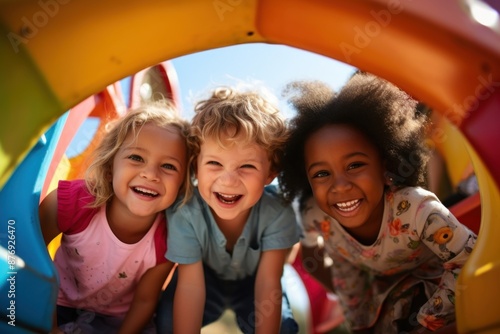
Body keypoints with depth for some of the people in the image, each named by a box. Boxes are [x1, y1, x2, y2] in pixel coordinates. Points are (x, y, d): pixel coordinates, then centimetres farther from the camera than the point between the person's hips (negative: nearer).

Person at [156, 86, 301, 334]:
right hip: (206, 277, 0)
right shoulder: (184, 213, -34)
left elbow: (268, 283, -26)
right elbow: (190, 286, -28)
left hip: (253, 280, 1)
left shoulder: (278, 212, -33)